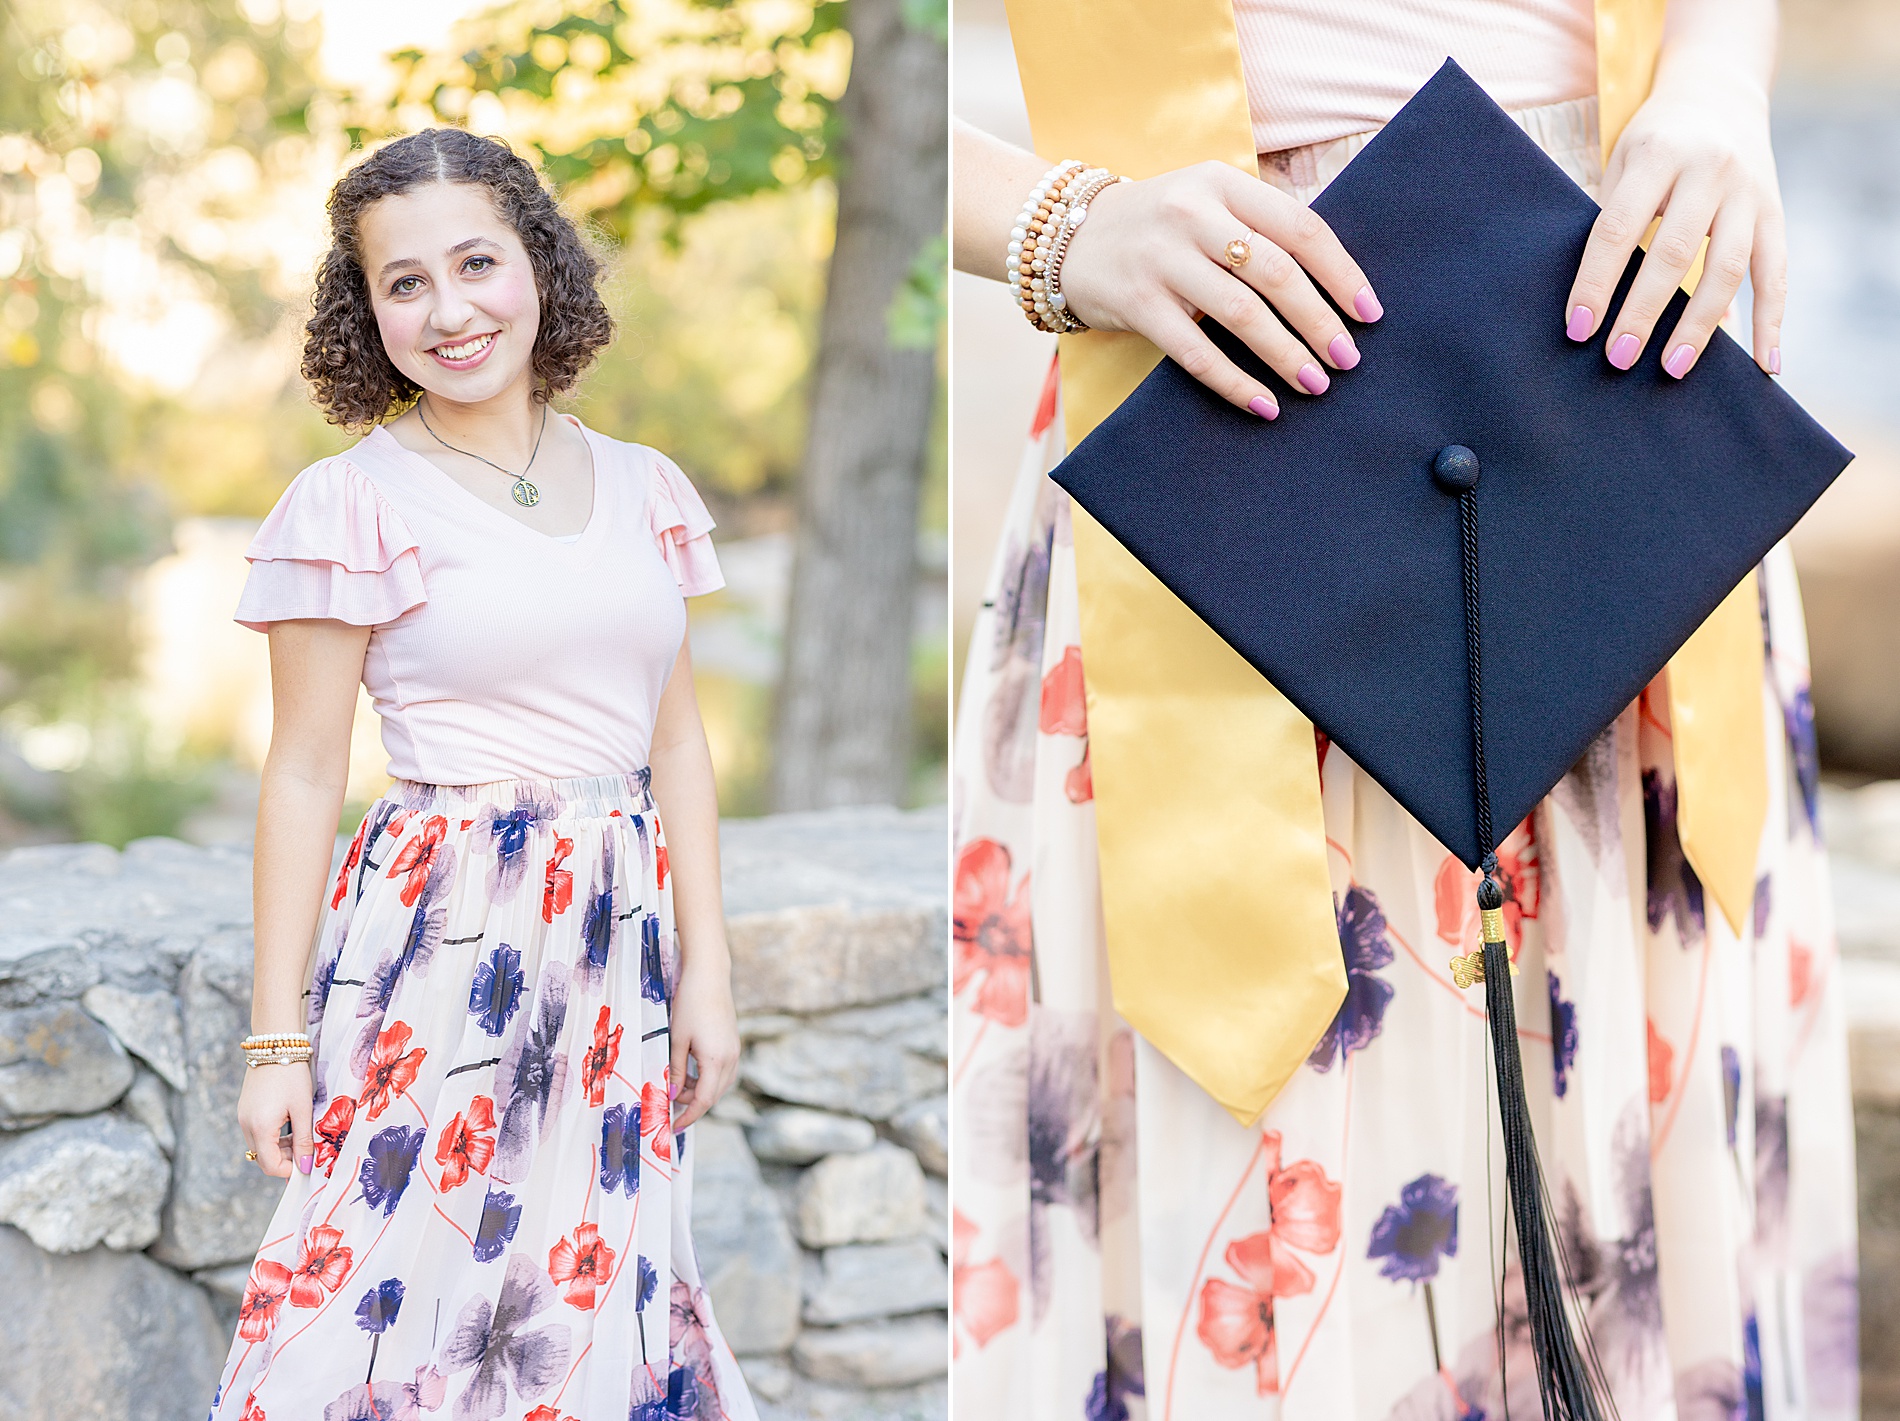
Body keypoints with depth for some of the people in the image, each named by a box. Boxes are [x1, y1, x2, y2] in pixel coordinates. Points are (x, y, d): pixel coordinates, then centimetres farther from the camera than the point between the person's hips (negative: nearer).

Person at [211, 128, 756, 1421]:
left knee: (603, 1283, 10)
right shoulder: (353, 505, -5)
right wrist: (278, 1035, -5)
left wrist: (706, 968, 7)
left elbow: (679, 741, 12)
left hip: (620, 936, 4)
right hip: (443, 932, -4)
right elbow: (306, 776, -3)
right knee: (413, 1283, -3)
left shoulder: (643, 488, 8)